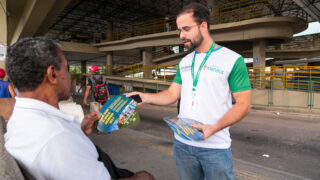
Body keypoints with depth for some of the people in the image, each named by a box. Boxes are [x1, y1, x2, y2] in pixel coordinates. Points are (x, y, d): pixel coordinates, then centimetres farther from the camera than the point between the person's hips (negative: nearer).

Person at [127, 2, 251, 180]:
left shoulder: (232, 60, -8)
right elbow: (172, 94, 8)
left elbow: (243, 104, -10)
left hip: (215, 147, -5)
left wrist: (214, 128, -23)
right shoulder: (184, 62, 10)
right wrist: (145, 97, -9)